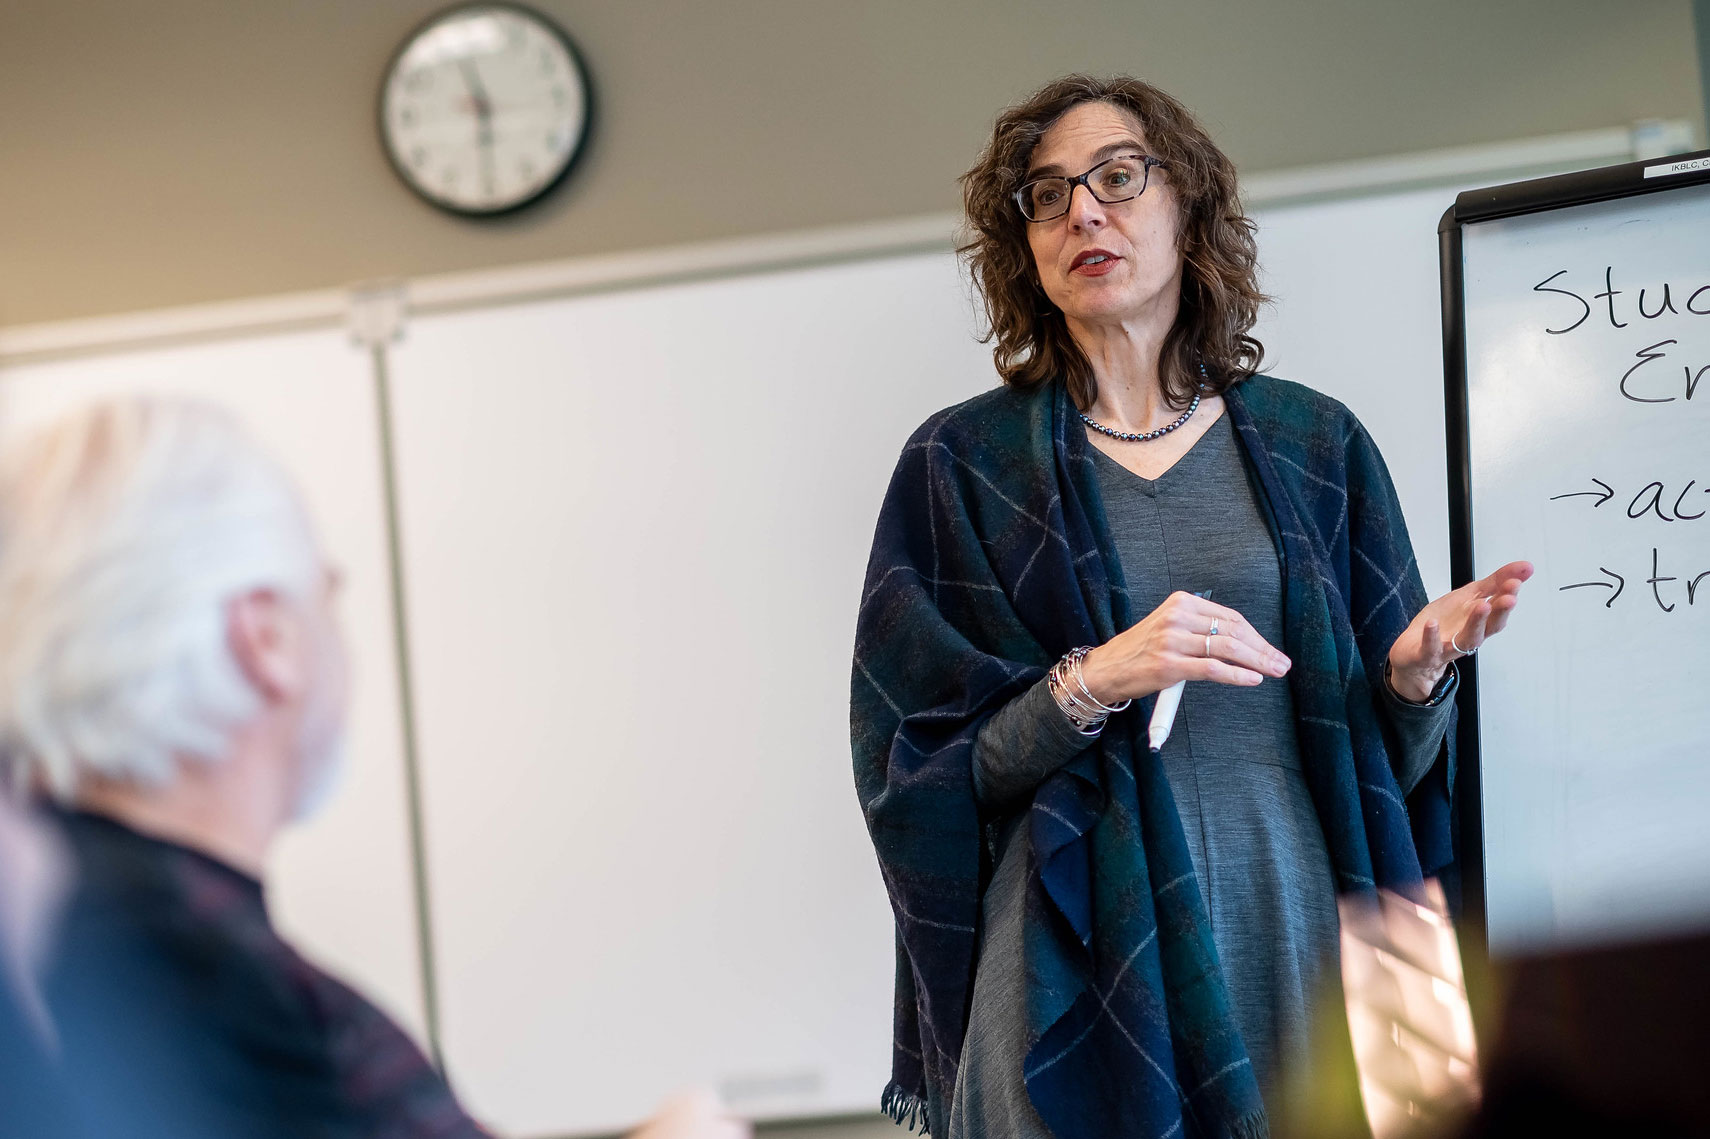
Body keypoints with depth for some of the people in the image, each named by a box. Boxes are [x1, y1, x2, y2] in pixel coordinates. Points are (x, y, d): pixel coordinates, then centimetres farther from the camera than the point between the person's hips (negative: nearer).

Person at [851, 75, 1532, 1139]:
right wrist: (1092, 681, -17)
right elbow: (920, 763, -2)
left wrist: (1414, 672, -11)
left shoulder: (1316, 443, 8)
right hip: (1085, 959, -2)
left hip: (1298, 932, 2)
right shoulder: (965, 462, 3)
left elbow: (1385, 763, 10)